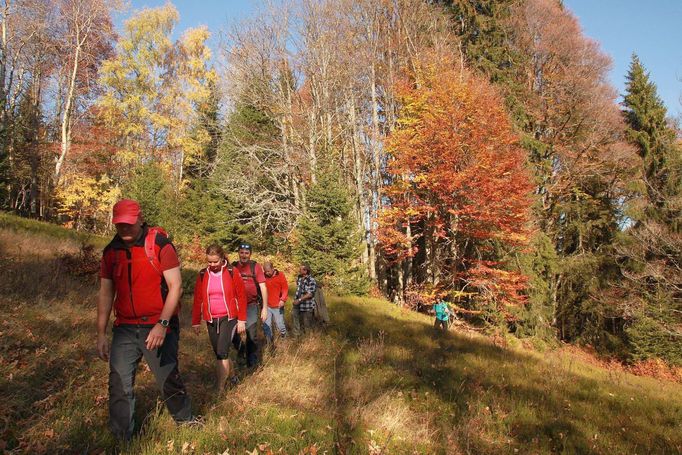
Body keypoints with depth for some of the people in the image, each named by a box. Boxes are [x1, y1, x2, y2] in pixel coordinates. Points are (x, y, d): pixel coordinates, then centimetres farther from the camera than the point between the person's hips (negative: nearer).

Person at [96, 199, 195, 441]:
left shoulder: (160, 244, -9)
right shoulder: (111, 251, 6)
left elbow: (175, 286, -12)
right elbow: (105, 294, 11)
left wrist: (162, 324, -20)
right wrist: (101, 334, 8)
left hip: (158, 327, -4)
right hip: (124, 329, 4)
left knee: (168, 379, 5)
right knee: (119, 384, 2)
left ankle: (185, 419, 31)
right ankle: (120, 439, 18)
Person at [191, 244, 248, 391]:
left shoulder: (232, 273, -7)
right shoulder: (202, 274, 2)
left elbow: (241, 297, -5)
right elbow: (197, 299, 6)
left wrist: (242, 320, -7)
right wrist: (196, 322, 6)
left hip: (228, 318, -4)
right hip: (211, 320, 4)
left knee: (222, 352, -12)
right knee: (219, 353, 12)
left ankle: (219, 389, -3)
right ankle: (232, 376, 36)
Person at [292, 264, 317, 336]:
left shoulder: (311, 280, -19)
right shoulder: (299, 279, 5)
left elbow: (310, 294, -23)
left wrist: (299, 300, -23)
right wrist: (295, 299, 13)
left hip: (307, 306, -7)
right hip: (298, 305, 7)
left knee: (307, 324, 7)